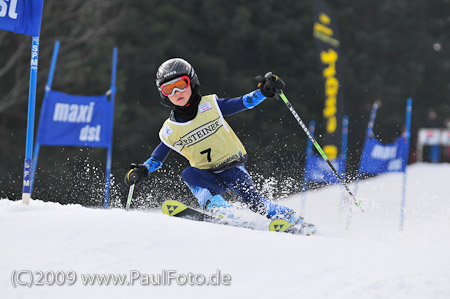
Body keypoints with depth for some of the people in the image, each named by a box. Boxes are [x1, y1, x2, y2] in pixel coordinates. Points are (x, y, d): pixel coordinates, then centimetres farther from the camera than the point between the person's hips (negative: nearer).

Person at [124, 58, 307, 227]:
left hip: (233, 168, -2)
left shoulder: (210, 105, -3)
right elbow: (157, 158, 14)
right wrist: (142, 170, -6)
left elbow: (244, 103, -2)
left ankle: (295, 221, -5)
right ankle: (220, 209, -43)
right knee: (189, 174, -29)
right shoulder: (170, 130, 2)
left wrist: (263, 91, -18)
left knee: (254, 203, -20)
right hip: (209, 179, 2)